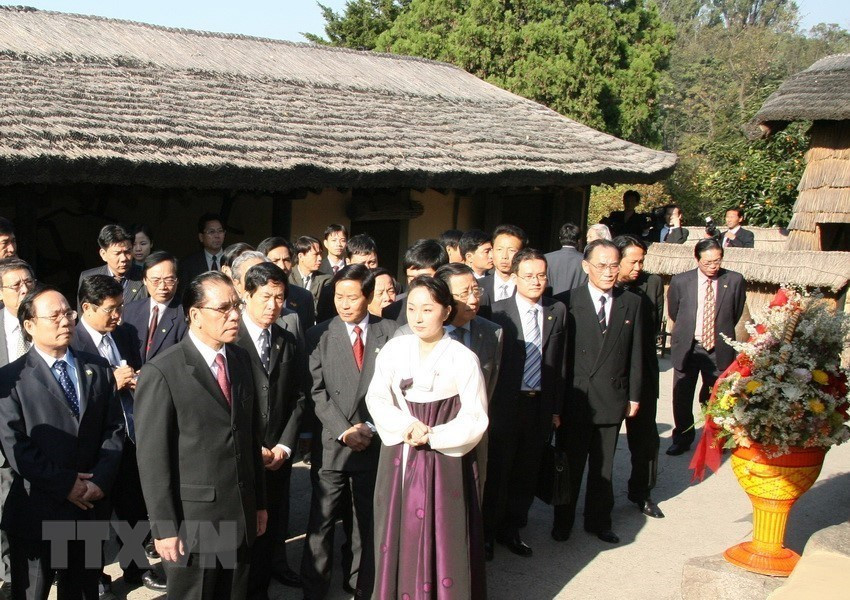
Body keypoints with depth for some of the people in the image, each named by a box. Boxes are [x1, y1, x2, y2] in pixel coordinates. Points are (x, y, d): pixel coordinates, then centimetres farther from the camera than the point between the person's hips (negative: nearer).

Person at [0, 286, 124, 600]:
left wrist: (101, 480, -11)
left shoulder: (98, 369, 7)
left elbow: (114, 429, 3)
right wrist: (65, 485, -16)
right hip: (36, 511, -3)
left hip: (90, 505, 4)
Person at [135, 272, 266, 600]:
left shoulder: (241, 359, 7)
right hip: (192, 523, -6)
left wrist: (259, 501, 14)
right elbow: (152, 457, -14)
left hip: (241, 516, 6)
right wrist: (164, 528, -14)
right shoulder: (162, 372, -14)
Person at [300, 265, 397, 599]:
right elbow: (317, 391, -2)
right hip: (331, 444, 0)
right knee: (321, 522, 3)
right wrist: (344, 431, -11)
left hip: (376, 443, 1)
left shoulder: (390, 333, 3)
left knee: (368, 521, 9)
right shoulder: (319, 335, 3)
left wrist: (372, 428, -8)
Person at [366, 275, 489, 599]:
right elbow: (376, 399, -1)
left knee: (441, 541, 3)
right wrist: (407, 425, -16)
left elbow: (475, 419, -9)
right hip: (398, 459, 3)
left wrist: (431, 436, -18)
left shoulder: (463, 359, -10)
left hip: (444, 462, -3)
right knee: (400, 536, 11)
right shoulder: (393, 350, 0)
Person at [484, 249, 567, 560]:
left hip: (540, 404, 4)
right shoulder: (499, 311, -9)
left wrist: (556, 407, 6)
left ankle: (511, 530, 31)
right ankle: (487, 532, 23)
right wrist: (487, 405, -8)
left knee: (527, 473, 14)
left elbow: (560, 362, 6)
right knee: (497, 472, 7)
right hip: (506, 404, -4)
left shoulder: (557, 311, 4)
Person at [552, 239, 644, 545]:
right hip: (575, 400, -2)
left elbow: (636, 354, 6)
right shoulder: (567, 302, -7)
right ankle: (562, 522, 25)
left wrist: (634, 395, 5)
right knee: (569, 465, 9)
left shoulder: (632, 304, 3)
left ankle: (598, 521, 29)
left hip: (612, 400, 3)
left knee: (603, 466, 14)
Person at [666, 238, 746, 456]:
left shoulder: (735, 281, -6)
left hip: (719, 350, -1)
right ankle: (682, 439, 27)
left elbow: (736, 313, 9)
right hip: (687, 347, 1)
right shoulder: (681, 281, -5)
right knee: (682, 397, 9)